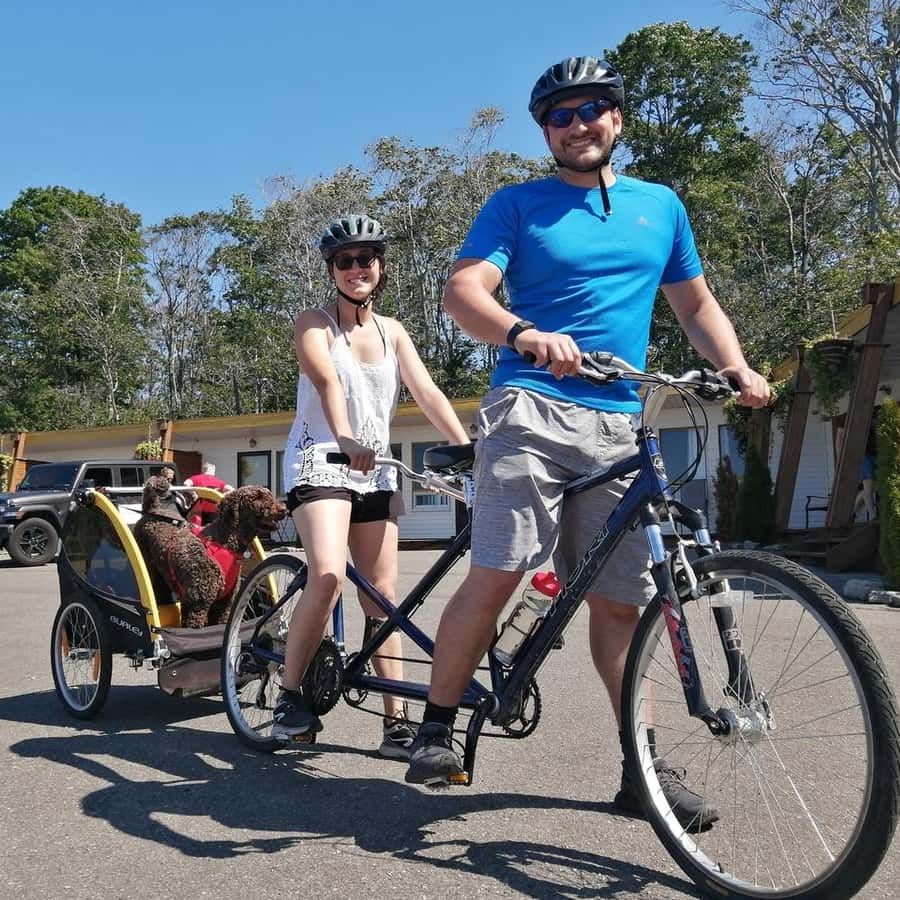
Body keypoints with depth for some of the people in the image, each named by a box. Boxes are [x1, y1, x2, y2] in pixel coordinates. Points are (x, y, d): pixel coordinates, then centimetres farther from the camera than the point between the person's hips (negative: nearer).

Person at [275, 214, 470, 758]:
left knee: (383, 596, 3)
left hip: (375, 469, 5)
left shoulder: (393, 332, 12)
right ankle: (290, 696, -7)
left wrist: (468, 446, -16)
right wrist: (344, 437, -43)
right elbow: (326, 380, -23)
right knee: (328, 577, -26)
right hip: (320, 459, -5)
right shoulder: (315, 324, -2)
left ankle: (397, 723, 8)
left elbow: (428, 393, 0)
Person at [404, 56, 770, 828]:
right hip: (530, 408, -3)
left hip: (618, 425, 3)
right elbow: (464, 290, -6)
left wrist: (737, 369, 8)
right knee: (496, 578, -15)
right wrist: (526, 334, -27)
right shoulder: (518, 205, 8)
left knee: (618, 599, 6)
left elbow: (696, 303, 26)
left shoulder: (660, 206, 20)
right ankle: (437, 728, 4)